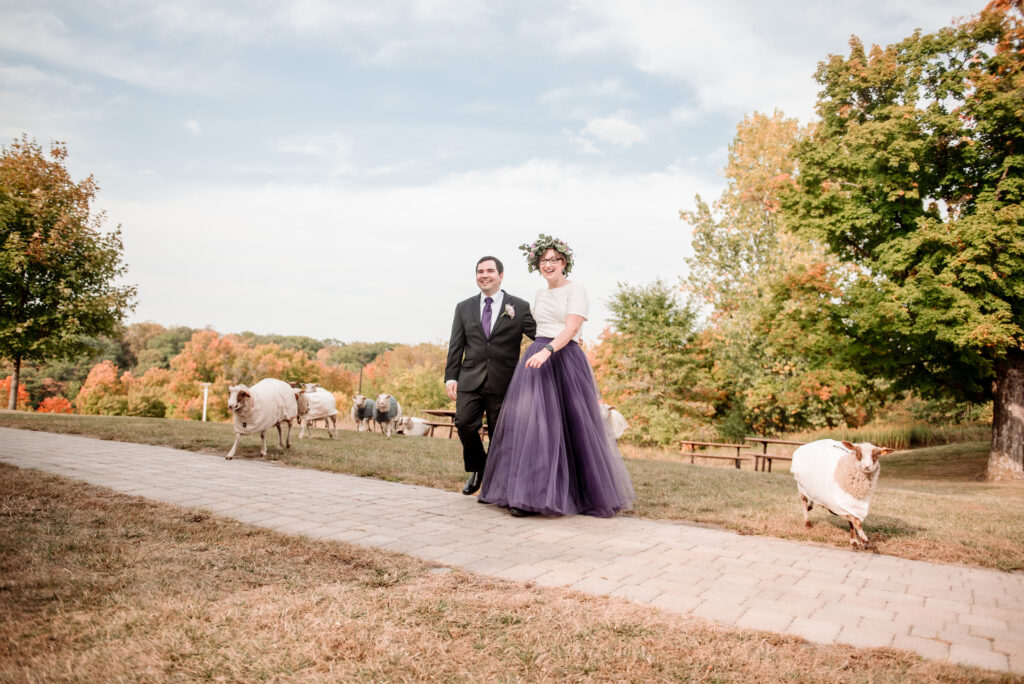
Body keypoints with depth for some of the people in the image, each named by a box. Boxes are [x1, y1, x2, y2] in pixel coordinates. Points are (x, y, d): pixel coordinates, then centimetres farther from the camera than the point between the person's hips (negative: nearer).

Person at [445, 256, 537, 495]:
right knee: (464, 424, -12)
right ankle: (477, 468, 16)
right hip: (470, 379, 2)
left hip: (503, 382, -2)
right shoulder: (464, 308, 13)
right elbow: (456, 346, 11)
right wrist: (450, 376, 2)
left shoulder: (520, 307, 5)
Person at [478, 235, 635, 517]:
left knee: (574, 426, -4)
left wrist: (547, 351, -28)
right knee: (530, 423, -1)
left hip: (565, 359, -6)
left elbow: (572, 328, -15)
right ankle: (528, 494, 4)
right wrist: (538, 352, 12)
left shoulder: (576, 290, -2)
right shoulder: (540, 295, 18)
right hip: (536, 360, 6)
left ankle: (594, 494, 10)